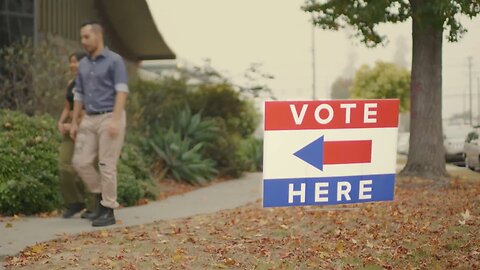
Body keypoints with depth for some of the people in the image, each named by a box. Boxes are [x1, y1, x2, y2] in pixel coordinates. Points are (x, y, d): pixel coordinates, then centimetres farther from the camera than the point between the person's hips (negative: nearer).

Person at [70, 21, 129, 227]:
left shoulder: (115, 60, -8)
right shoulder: (83, 65, 13)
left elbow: (122, 92, -15)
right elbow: (79, 95, 18)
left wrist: (115, 121, -24)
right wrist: (74, 123, 13)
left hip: (110, 118, -7)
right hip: (89, 120, 7)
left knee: (106, 165, -6)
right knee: (80, 162, 0)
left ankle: (108, 212, 2)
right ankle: (103, 196, 18)